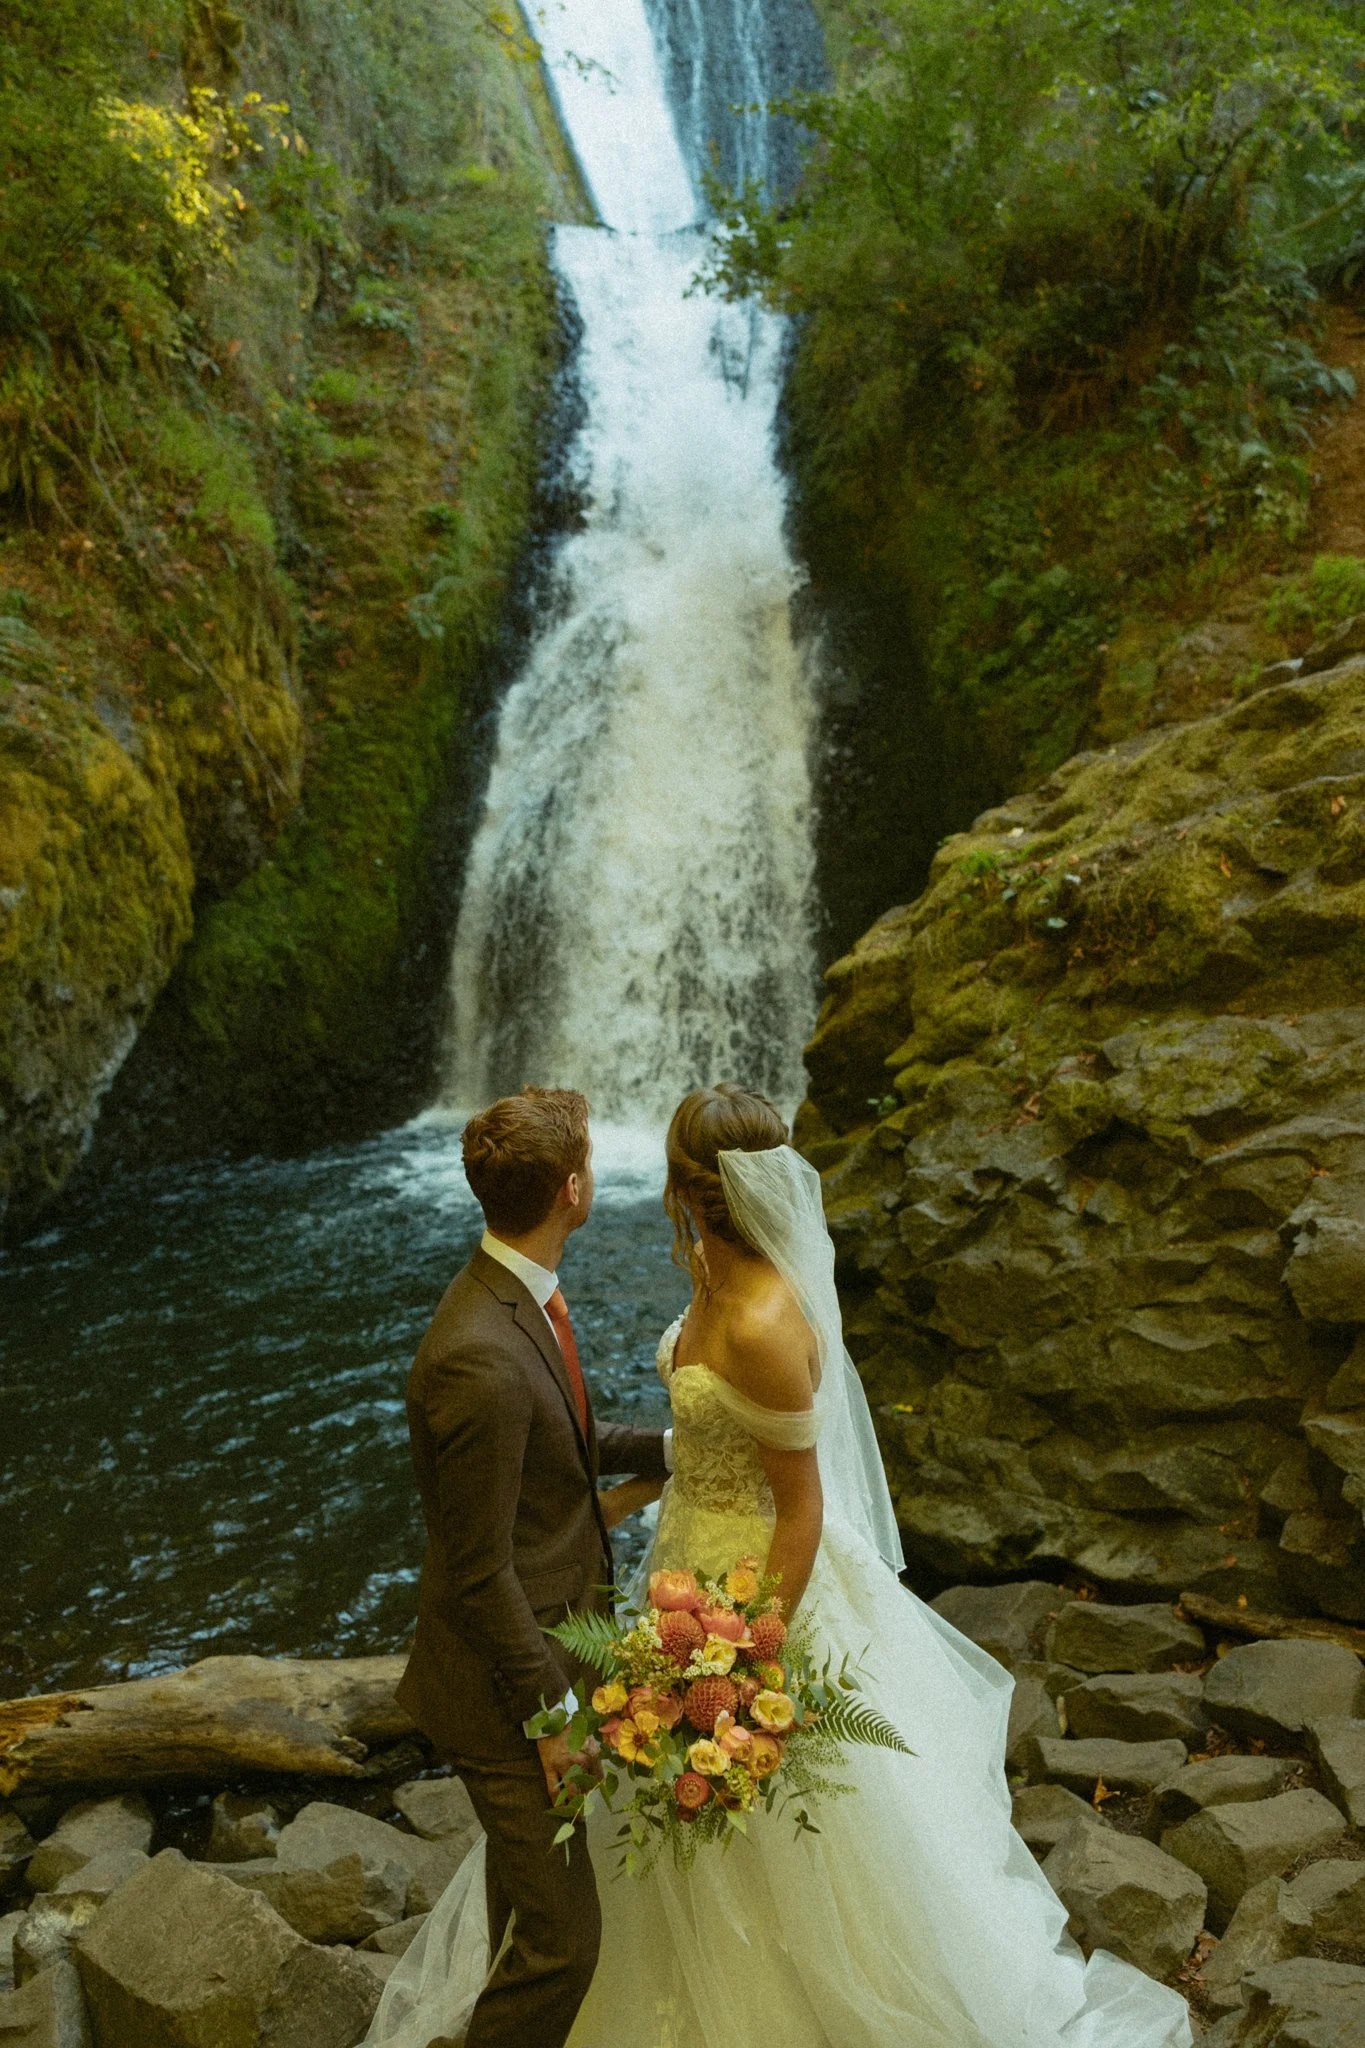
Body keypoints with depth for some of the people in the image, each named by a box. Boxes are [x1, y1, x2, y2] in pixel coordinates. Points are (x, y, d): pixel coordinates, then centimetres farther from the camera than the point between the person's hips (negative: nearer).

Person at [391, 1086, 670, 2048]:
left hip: (548, 1643, 10)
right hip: (509, 1679, -10)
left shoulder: (521, 1292, -3)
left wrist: (666, 1446, 11)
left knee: (527, 1880, 30)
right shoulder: (481, 1357, -33)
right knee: (563, 1932, 3)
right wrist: (550, 1711, -17)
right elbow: (480, 1570, -25)